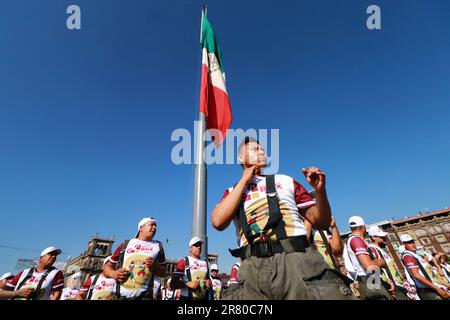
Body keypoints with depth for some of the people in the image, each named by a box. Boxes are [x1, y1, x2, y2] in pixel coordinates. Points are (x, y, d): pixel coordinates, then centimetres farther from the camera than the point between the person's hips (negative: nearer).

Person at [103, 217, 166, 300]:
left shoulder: (158, 246, 10)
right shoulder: (126, 244, 9)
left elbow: (163, 271, 13)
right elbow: (108, 266, 12)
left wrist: (155, 266, -7)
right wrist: (113, 273, -8)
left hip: (144, 296, 0)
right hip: (120, 295, 1)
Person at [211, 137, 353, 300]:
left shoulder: (285, 181, 15)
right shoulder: (233, 191, 14)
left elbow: (321, 223, 13)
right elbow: (218, 222, -7)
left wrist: (320, 190, -6)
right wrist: (244, 180, 0)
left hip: (297, 259, 1)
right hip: (254, 268, 0)